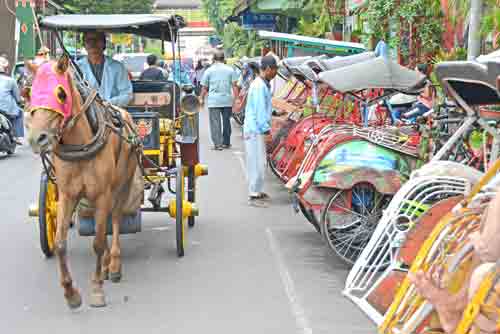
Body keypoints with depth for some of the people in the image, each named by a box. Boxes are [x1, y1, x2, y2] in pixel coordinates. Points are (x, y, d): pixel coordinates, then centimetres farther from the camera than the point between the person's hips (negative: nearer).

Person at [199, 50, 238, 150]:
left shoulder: (209, 70, 2)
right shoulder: (230, 70, 4)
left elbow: (204, 87, 4)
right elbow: (234, 85, 2)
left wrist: (202, 98, 15)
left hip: (213, 101, -2)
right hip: (227, 100, 2)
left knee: (215, 122, -2)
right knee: (226, 121, 13)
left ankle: (218, 144, -8)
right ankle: (226, 143, 19)